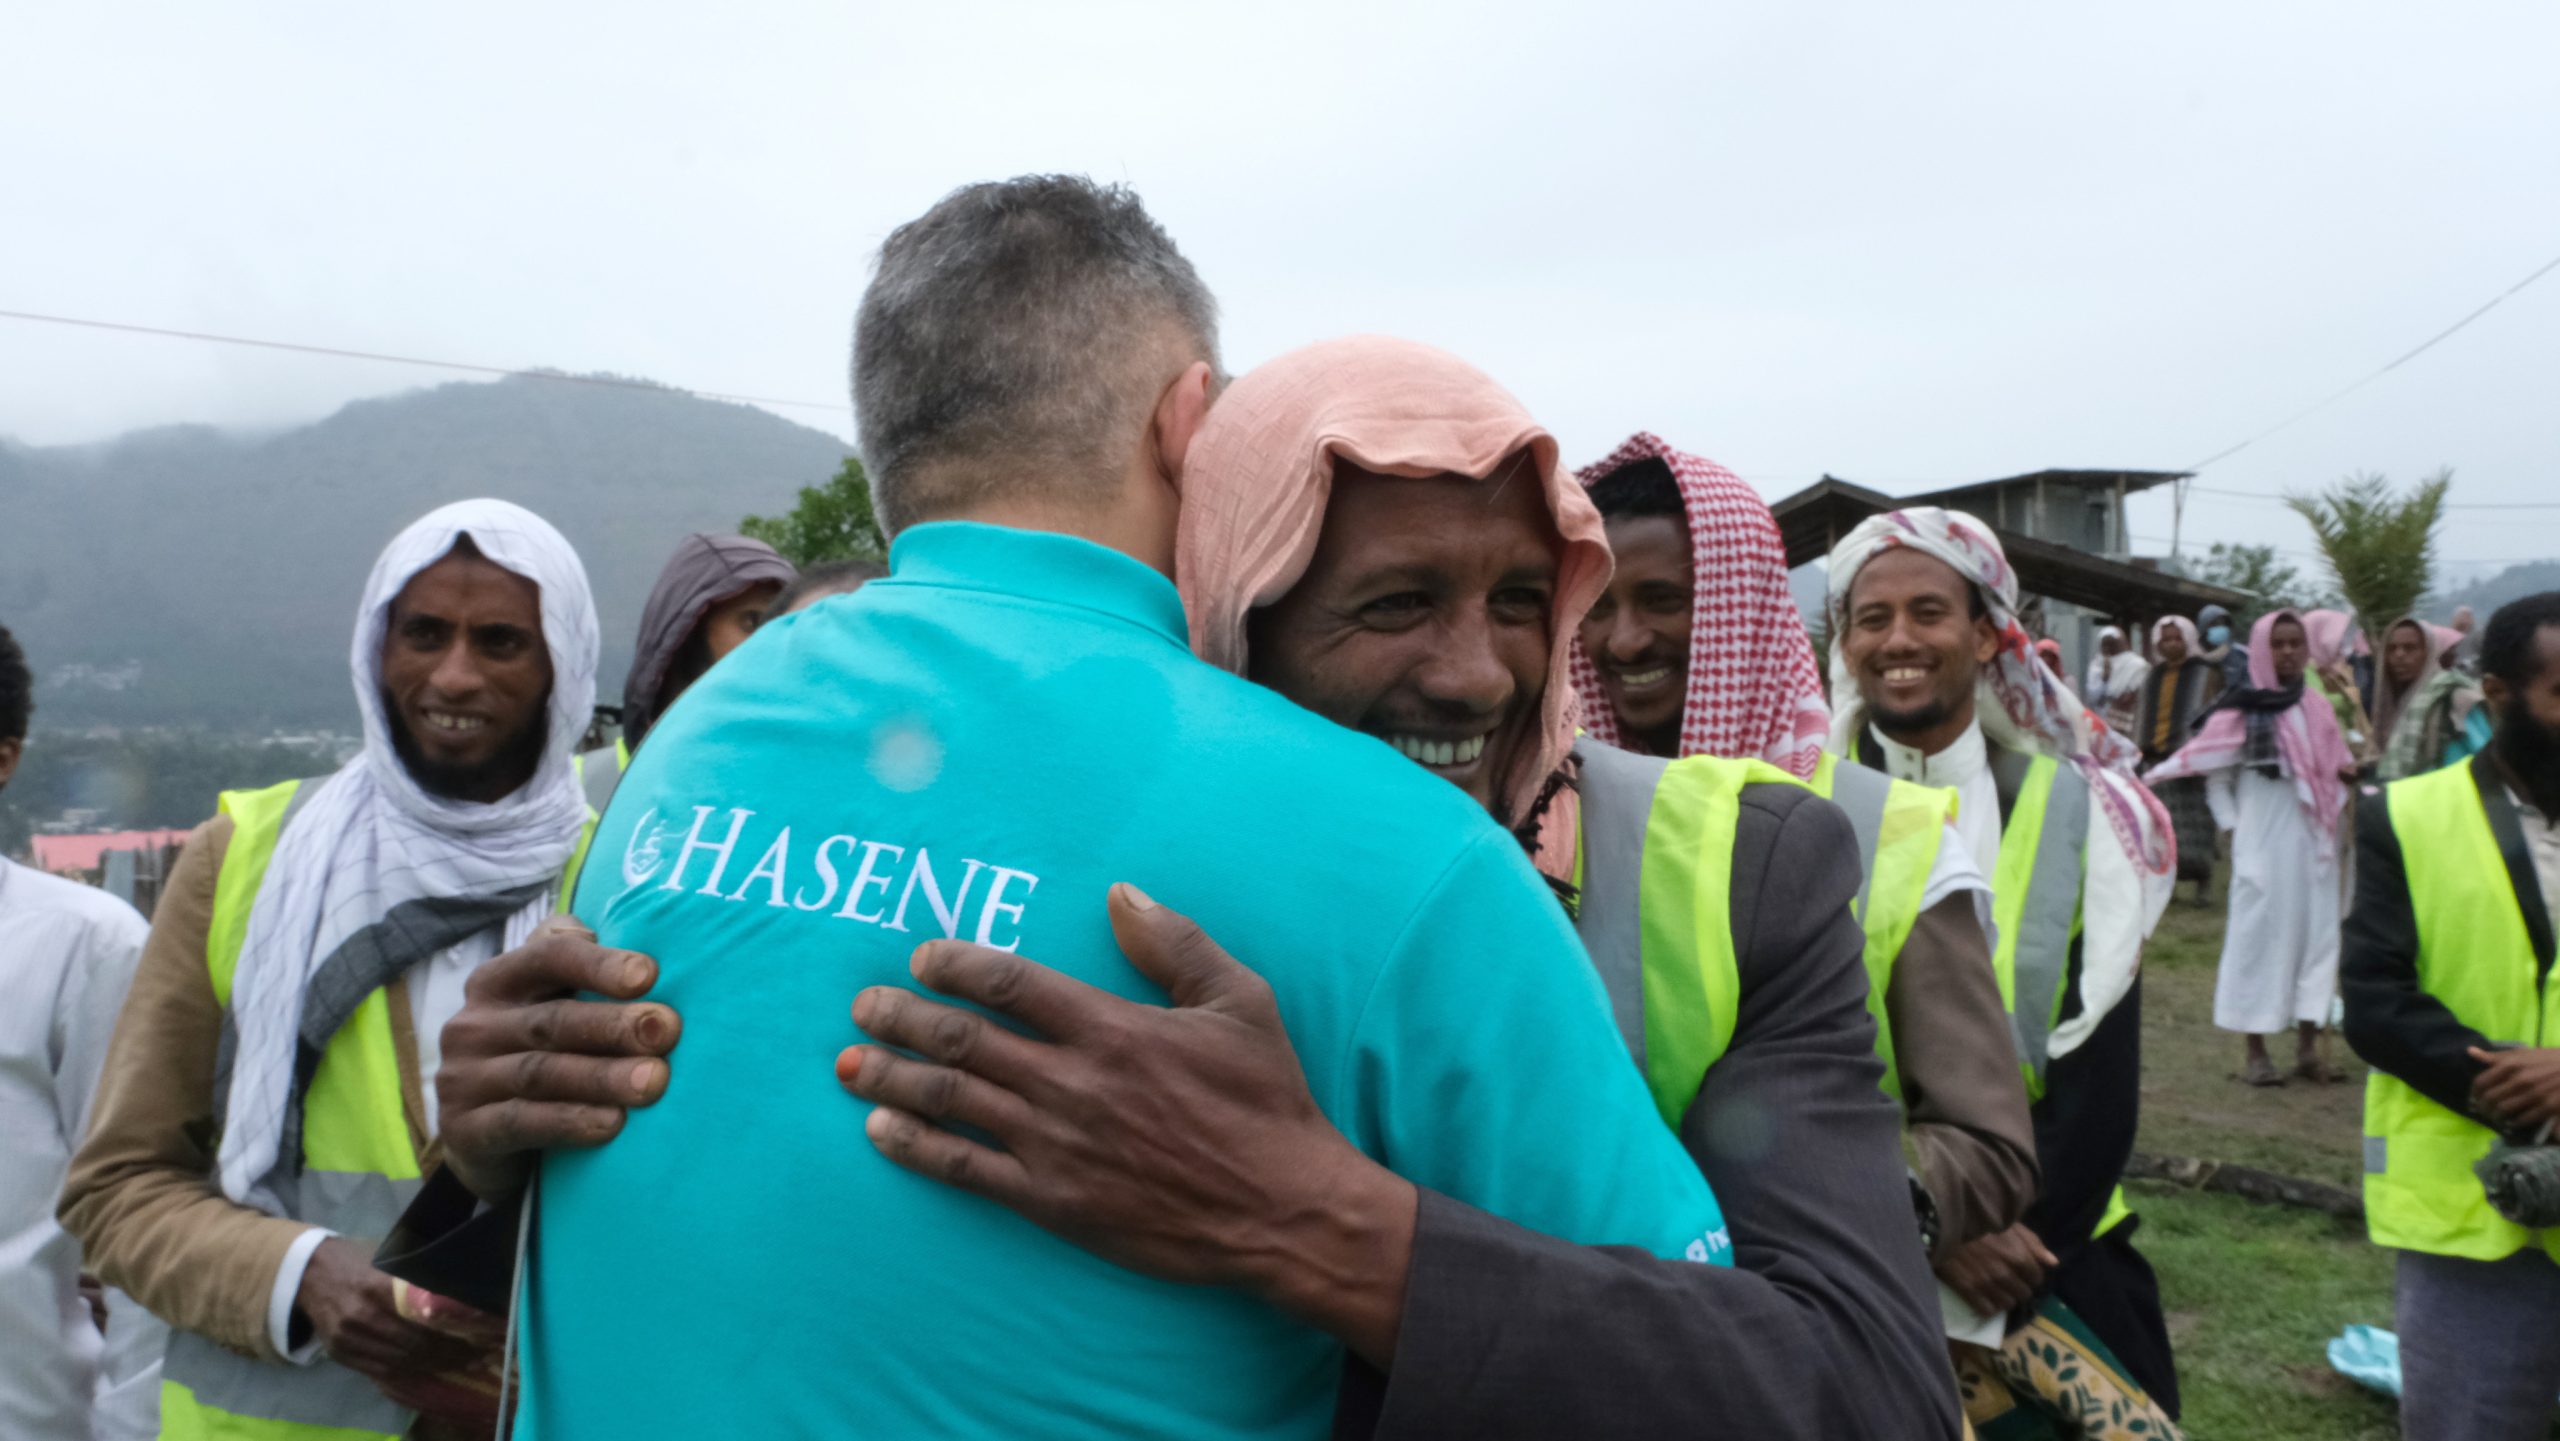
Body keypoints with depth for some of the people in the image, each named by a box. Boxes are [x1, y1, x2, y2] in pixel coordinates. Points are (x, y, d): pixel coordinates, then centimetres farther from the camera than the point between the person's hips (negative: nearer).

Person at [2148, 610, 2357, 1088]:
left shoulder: (2317, 709, 9)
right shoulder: (2241, 711, -5)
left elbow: (2335, 771, 13)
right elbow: (2214, 776, -6)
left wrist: (2352, 774, -6)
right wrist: (2233, 828, -13)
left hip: (2313, 841, 5)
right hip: (2262, 842, -5)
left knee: (2316, 934, 5)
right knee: (2260, 935, -1)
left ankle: (2307, 1048, 12)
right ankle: (2256, 1052, 5)